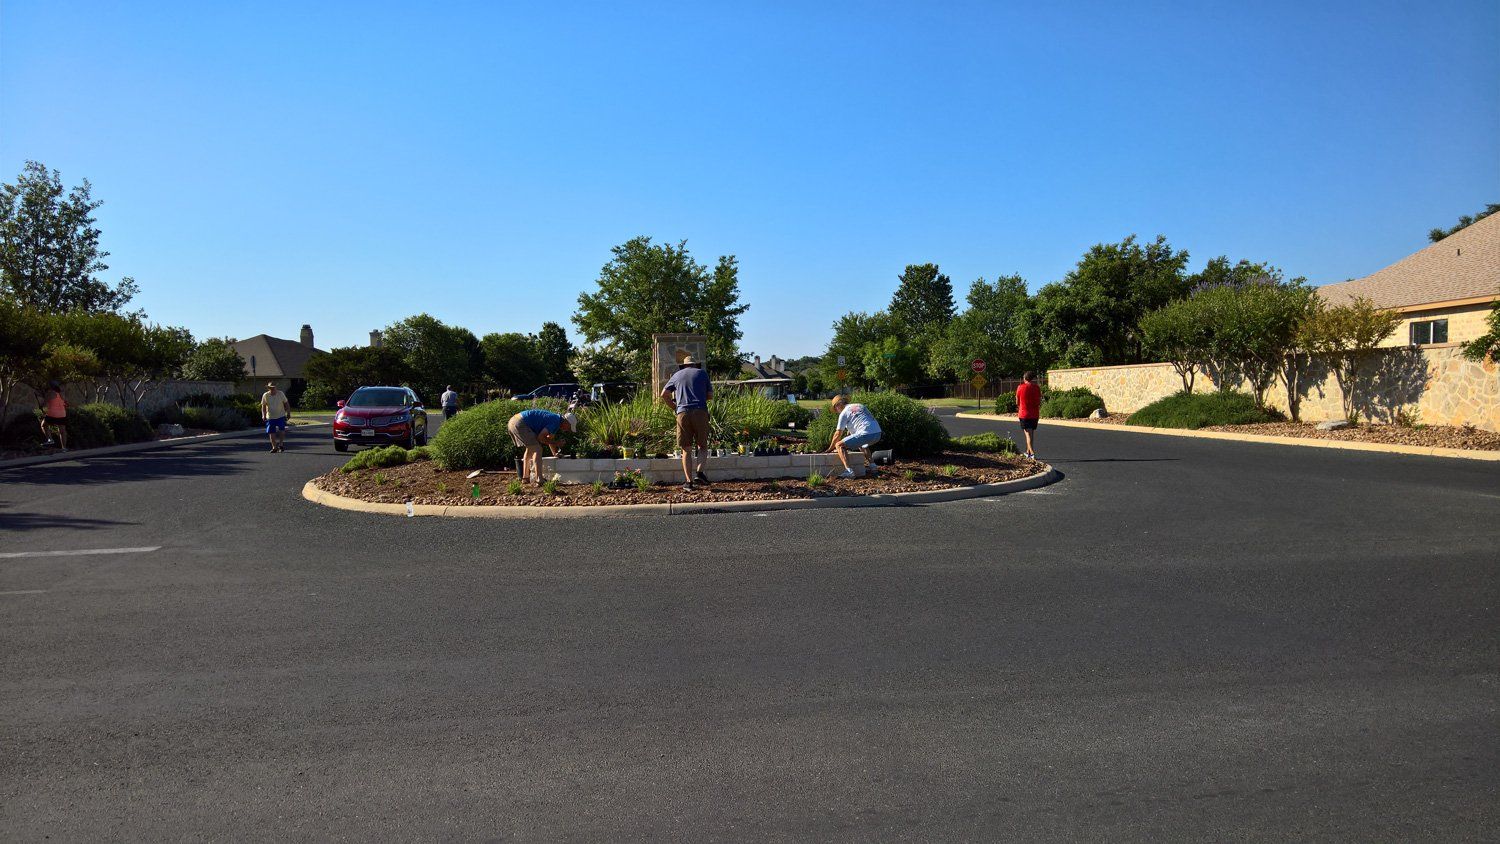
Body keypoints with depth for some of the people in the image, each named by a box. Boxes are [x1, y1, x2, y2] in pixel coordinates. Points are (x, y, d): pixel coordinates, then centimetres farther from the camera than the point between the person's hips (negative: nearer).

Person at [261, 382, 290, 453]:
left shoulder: (281, 394, -5)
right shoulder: (265, 395, -5)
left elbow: (286, 403, 5)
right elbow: (263, 406, 4)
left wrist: (288, 412, 2)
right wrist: (263, 415, -7)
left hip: (281, 416, -1)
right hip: (270, 417, 1)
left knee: (282, 430, -11)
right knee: (271, 433, 1)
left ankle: (281, 444, 11)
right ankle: (274, 447, 13)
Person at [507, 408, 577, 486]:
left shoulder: (553, 417, 20)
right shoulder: (556, 421, -11)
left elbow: (550, 438, 33)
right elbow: (540, 437, -15)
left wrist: (555, 453, 40)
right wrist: (555, 443, -2)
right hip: (520, 424, -11)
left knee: (529, 449, 23)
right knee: (537, 449, -9)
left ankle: (524, 478, 26)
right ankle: (538, 479, -14)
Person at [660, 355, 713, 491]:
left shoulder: (677, 375, 18)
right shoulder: (702, 373, 15)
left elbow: (664, 394, 11)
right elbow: (710, 395, 14)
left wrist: (674, 405, 24)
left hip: (683, 413, 1)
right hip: (700, 412, -1)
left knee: (687, 450, 5)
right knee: (702, 446, 11)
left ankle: (689, 481, -2)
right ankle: (699, 472, -11)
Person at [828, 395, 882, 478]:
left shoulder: (844, 413, 5)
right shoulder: (860, 406, 27)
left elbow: (838, 434, 7)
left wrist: (830, 448, 18)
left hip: (866, 434, -8)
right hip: (878, 433, 8)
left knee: (839, 445, -3)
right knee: (862, 444, 40)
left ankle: (848, 470, -18)